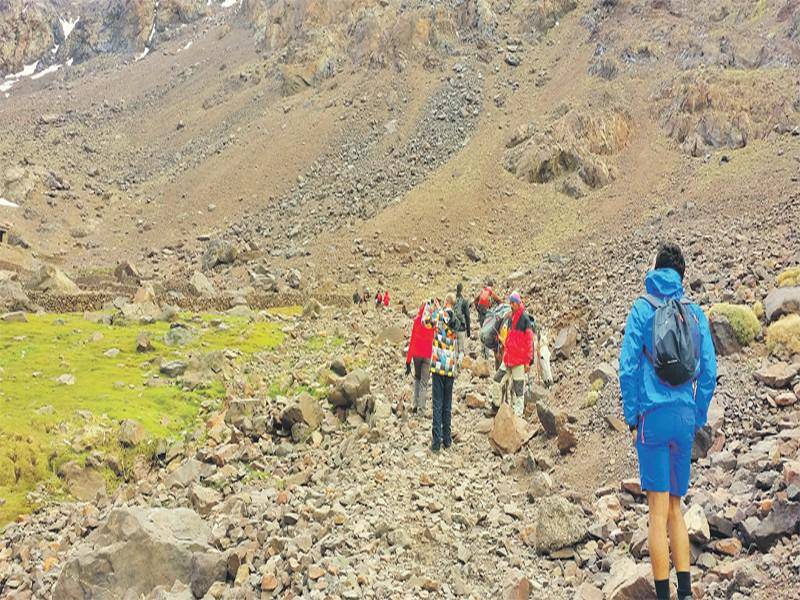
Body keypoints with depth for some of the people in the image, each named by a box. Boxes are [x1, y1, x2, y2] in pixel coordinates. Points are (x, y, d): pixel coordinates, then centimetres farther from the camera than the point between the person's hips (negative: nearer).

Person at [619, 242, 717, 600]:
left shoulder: (642, 308, -1)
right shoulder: (696, 313, 7)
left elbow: (628, 366, -6)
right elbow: (709, 372, 4)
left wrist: (632, 419, 0)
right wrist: (697, 419, 12)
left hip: (653, 415, -3)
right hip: (685, 418, 3)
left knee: (659, 510, -1)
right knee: (674, 507, 14)